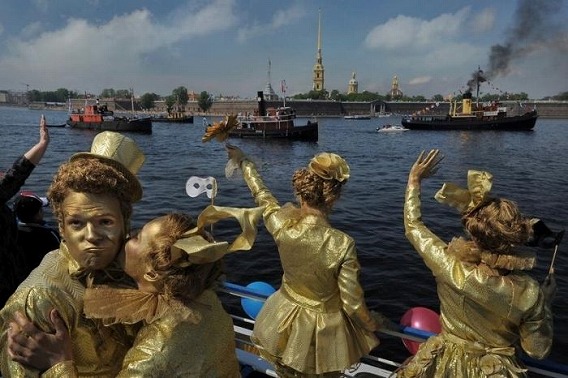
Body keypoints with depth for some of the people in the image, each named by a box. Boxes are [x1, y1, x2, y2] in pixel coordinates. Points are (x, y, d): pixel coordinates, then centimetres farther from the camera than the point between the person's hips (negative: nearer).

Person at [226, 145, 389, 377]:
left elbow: (261, 194, -2)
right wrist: (373, 324, 1)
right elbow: (353, 303, -22)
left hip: (285, 322, 3)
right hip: (324, 330, -3)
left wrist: (243, 162, 17)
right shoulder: (342, 245, -32)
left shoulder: (282, 224, -23)